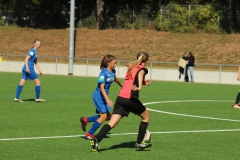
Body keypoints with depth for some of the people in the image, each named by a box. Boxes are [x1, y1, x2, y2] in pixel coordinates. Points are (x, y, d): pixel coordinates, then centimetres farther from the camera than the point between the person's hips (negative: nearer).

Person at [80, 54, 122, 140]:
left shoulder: (113, 72, 3)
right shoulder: (104, 73, -21)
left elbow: (114, 78, 28)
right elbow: (101, 87, -28)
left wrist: (120, 84, 47)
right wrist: (107, 99, -38)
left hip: (104, 96, 9)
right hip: (98, 95, -9)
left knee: (108, 116, 9)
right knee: (103, 116, -13)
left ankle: (85, 120, 19)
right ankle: (89, 134, -4)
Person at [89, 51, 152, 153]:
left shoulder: (131, 67, 21)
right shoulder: (143, 69, 1)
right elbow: (140, 74, -24)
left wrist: (143, 82, 36)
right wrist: (139, 87, -39)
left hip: (120, 98, 6)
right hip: (131, 99, -6)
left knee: (112, 123, -4)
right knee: (146, 116, 18)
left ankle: (96, 141, -24)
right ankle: (139, 143, 19)